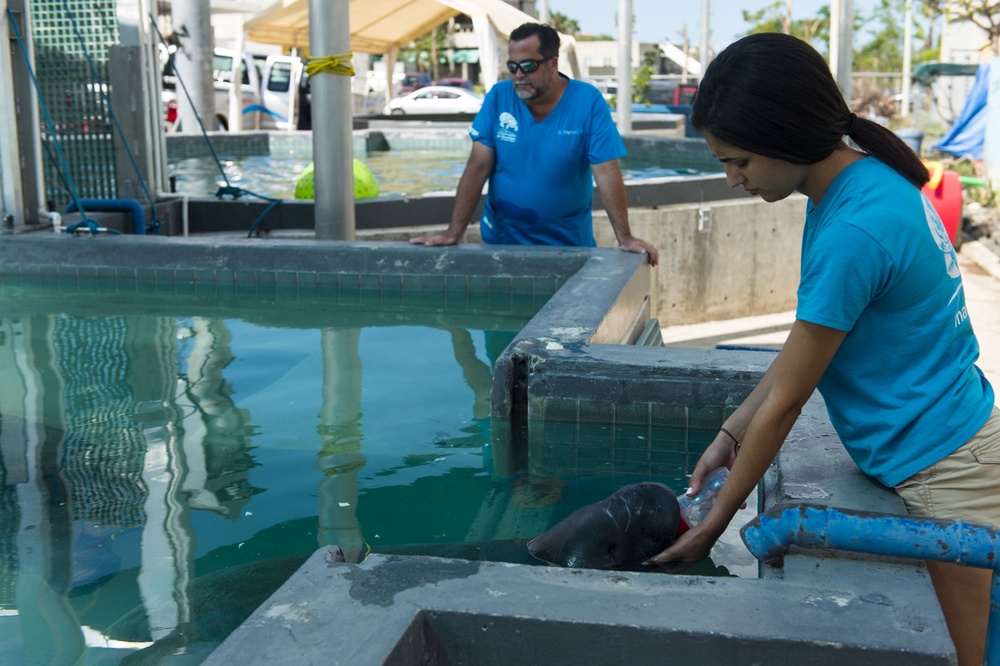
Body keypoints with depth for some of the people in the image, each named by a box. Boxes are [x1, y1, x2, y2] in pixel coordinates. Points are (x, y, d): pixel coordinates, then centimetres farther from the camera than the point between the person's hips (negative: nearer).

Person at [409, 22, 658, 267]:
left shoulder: (588, 102, -11)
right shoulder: (498, 96, -6)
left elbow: (606, 173, -15)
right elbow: (477, 167, -9)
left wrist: (624, 237, -22)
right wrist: (453, 232, -15)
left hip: (568, 242, -1)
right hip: (501, 239, 2)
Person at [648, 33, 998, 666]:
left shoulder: (853, 233, -28)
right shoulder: (868, 177, 1)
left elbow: (784, 402, -19)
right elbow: (806, 345, 8)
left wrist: (713, 526, -7)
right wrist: (731, 434, 7)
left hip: (942, 467, -9)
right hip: (943, 438, 9)